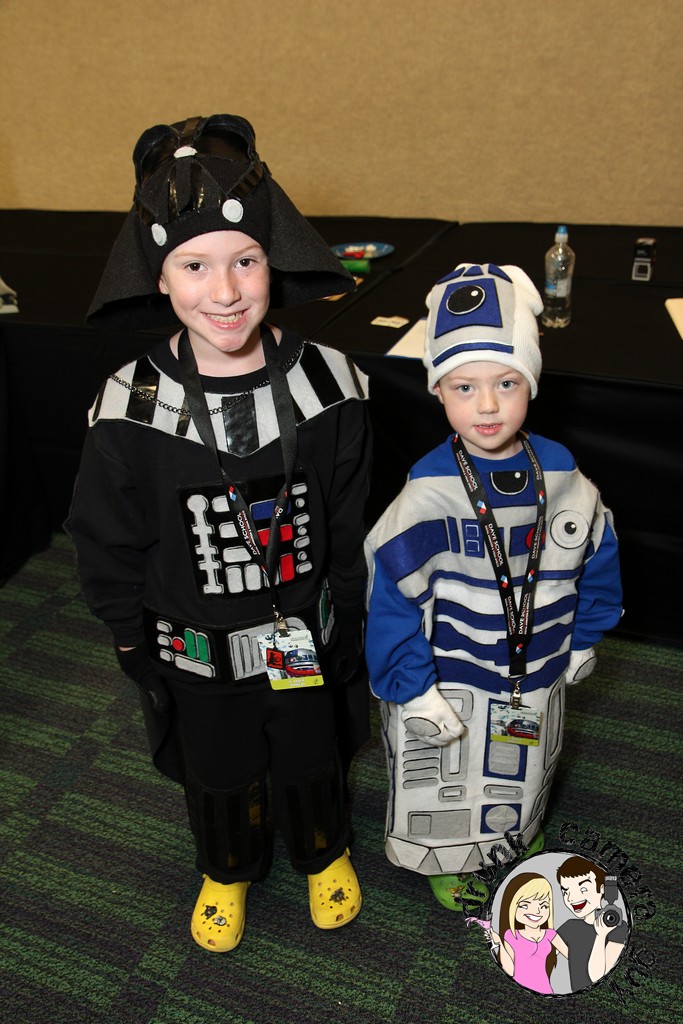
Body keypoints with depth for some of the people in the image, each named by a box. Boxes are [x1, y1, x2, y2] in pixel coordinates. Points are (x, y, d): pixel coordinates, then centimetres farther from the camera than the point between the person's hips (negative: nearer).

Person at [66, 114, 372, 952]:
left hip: (307, 642, 1)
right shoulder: (130, 407, -20)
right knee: (216, 776, 25)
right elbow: (108, 547, -7)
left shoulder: (328, 384, -18)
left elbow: (352, 530, -7)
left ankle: (323, 854, 58)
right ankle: (228, 869, 58)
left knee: (313, 763, 25)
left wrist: (347, 643, 0)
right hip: (196, 653, 0)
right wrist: (136, 652, 0)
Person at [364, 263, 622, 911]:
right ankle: (449, 861, 51)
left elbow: (598, 558, 4)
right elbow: (392, 593, -19)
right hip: (448, 684, -4)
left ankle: (519, 835, 63)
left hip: (536, 679, 4)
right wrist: (414, 689, -16)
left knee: (523, 776, 31)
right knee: (450, 791, 19)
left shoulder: (563, 480, -13)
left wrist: (583, 639, 11)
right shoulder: (427, 496, -26)